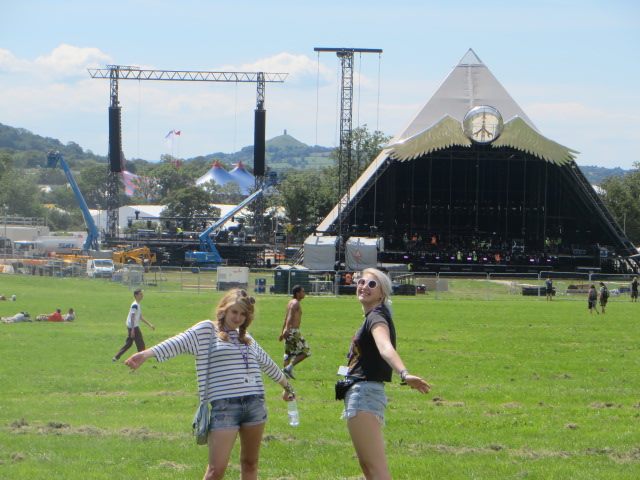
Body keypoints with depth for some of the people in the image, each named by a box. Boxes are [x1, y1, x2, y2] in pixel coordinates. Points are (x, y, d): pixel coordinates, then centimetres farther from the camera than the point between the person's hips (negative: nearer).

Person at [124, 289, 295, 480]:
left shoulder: (247, 338, 20)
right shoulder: (207, 330, 3)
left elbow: (267, 363, 36)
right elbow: (179, 342, -13)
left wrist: (286, 385, 50)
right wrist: (146, 354, -28)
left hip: (255, 404, 6)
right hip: (224, 405, -6)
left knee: (250, 463, 12)